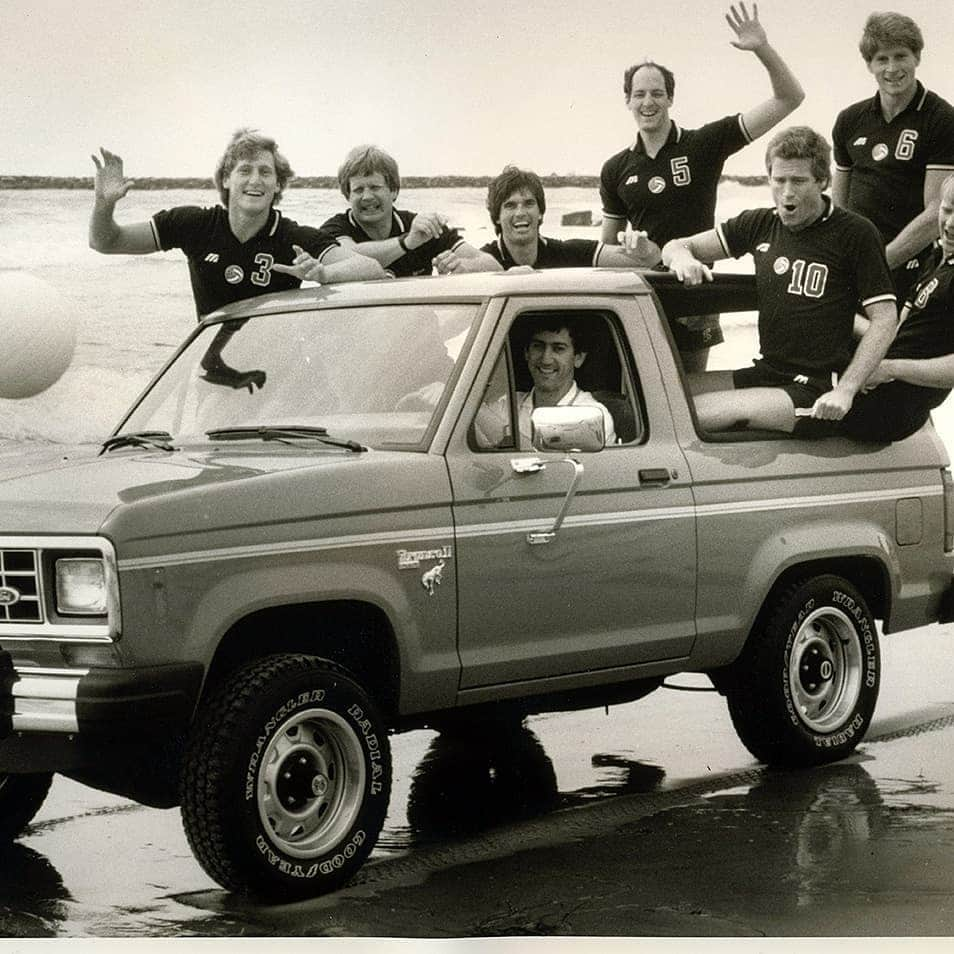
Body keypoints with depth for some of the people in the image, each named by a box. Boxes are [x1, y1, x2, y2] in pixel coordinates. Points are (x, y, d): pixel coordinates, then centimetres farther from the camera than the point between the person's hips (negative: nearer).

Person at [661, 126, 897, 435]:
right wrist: (682, 258, -10)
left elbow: (885, 319, -8)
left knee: (704, 412, -26)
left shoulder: (855, 233, -5)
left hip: (817, 388, -6)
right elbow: (676, 247, 17)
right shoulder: (761, 225, 12)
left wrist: (845, 390, -18)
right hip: (767, 372, 6)